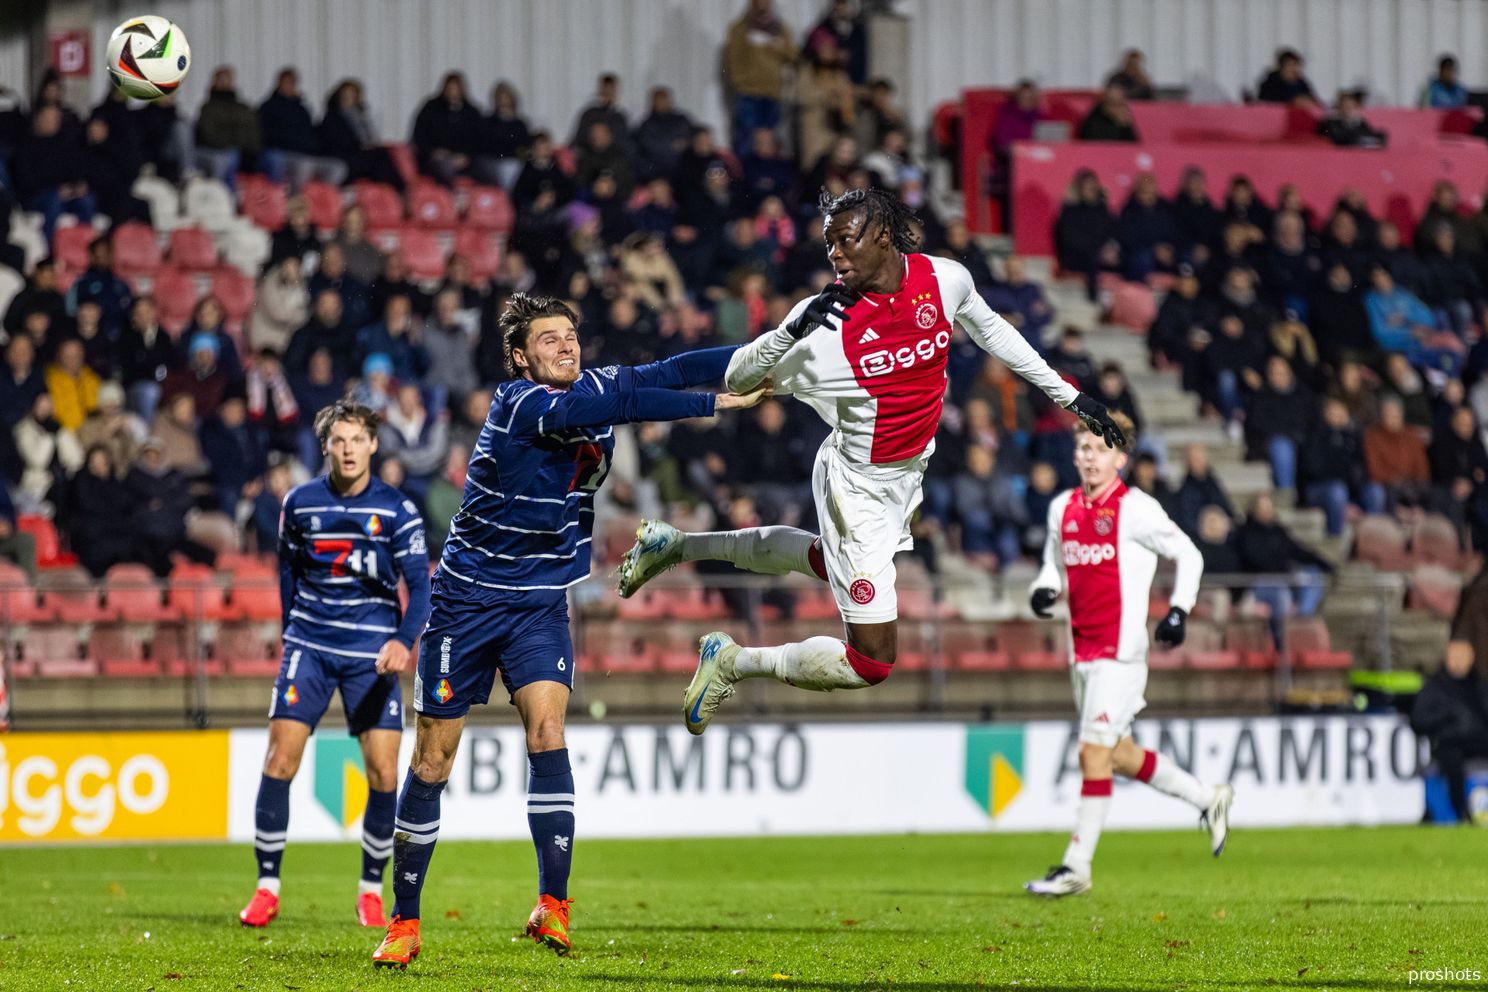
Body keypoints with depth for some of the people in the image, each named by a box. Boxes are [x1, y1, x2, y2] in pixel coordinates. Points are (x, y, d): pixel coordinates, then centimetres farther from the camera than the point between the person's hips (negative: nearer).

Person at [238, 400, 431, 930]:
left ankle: (371, 889, 12)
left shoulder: (397, 510, -5)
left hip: (372, 654, -1)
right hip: (310, 647, 1)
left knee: (383, 773, -6)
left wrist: (403, 641, -27)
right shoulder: (299, 503, 1)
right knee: (279, 761, -9)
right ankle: (266, 887, 2)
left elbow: (419, 584, -10)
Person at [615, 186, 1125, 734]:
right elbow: (738, 380, -17)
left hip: (905, 473, 7)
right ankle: (732, 661, 11)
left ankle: (680, 544, 46)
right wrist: (790, 334, -36)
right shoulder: (826, 322, -25)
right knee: (871, 663, -8)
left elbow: (991, 332, 9)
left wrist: (1067, 394, 13)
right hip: (857, 488, -7)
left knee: (832, 563, 34)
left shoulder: (945, 279, -12)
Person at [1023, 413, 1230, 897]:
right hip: (1082, 651, 7)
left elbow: (1188, 554, 0)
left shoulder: (1136, 509, -9)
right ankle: (1207, 799, 34)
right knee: (1119, 755, 15)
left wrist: (1179, 609, -9)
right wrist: (1045, 589, 1)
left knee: (1093, 753, -11)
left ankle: (1076, 866, -7)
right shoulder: (1063, 508, 9)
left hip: (1120, 652, -7)